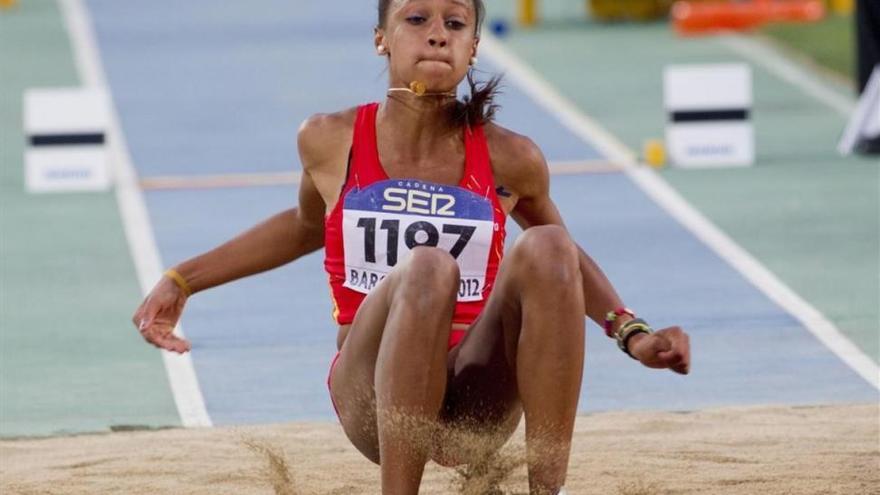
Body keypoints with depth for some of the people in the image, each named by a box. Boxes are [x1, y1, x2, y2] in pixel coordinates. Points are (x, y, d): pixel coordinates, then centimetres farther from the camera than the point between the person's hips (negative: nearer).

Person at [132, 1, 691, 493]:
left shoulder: (508, 159, 0)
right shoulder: (330, 142, 0)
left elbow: (564, 259, 18)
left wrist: (632, 334, 4)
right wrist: (180, 282, 18)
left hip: (477, 408, 1)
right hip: (374, 403, -1)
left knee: (546, 251, -26)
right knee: (427, 270, -33)